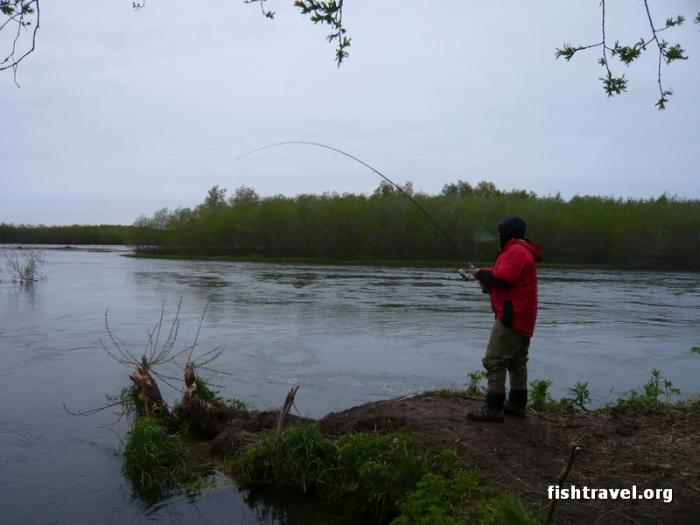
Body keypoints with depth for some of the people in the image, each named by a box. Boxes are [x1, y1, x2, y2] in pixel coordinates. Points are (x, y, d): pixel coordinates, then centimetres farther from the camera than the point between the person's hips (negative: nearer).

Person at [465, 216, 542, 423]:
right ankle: (517, 405, 22)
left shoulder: (516, 251, -14)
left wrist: (481, 273, -9)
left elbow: (502, 278, -25)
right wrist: (485, 277, 4)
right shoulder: (524, 251, 20)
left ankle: (493, 408, -11)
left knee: (494, 361, -11)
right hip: (522, 318, 11)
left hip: (511, 317, -11)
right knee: (517, 362, 15)